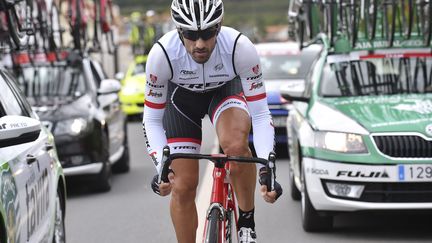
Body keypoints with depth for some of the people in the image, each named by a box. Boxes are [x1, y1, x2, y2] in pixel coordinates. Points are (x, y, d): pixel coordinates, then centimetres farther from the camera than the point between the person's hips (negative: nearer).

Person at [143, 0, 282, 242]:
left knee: (236, 144, -34)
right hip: (182, 98, 1)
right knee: (183, 187, -5)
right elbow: (152, 120, -22)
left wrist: (266, 167, -40)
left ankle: (247, 221, -13)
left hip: (226, 90, -1)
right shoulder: (162, 54, -34)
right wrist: (161, 166, -37)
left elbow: (260, 115, -28)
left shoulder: (241, 48, -35)